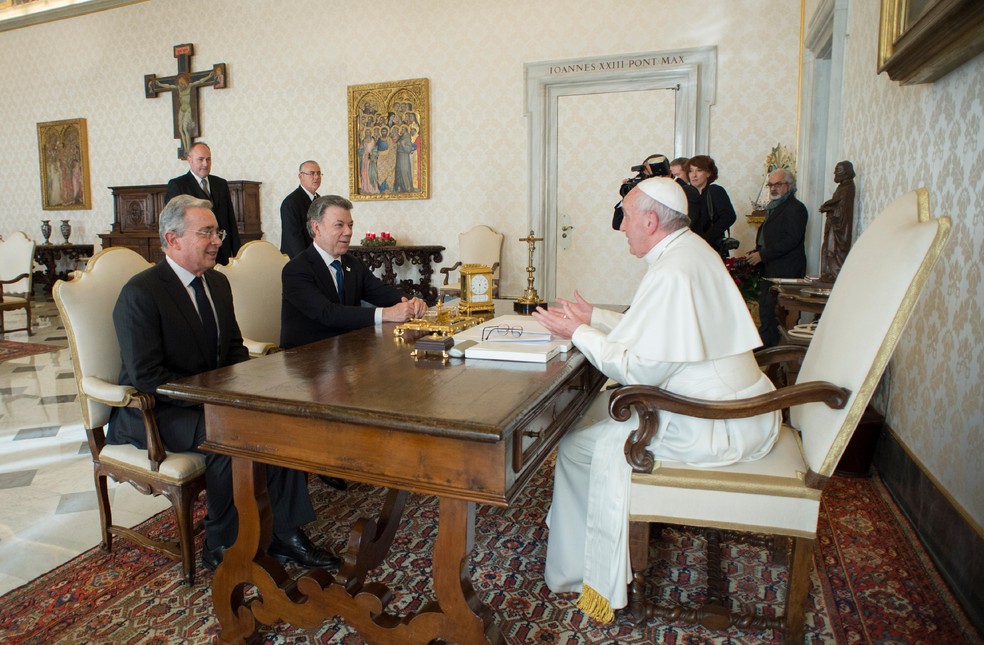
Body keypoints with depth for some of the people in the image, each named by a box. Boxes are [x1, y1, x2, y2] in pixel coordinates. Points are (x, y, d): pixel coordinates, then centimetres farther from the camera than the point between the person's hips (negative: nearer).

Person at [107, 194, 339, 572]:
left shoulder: (218, 282, 8)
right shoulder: (140, 293, -16)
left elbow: (234, 348, 14)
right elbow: (146, 377, -22)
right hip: (153, 413, -7)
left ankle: (284, 535, -8)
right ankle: (222, 548, -11)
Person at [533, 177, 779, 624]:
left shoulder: (671, 273, -23)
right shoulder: (693, 249, 9)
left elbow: (641, 371, -23)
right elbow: (654, 330, 16)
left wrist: (580, 333, -13)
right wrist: (593, 317, 16)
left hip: (713, 428, -11)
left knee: (580, 445, -5)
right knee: (601, 409, 18)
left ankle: (576, 576, 13)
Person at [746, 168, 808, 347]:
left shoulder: (795, 208, -10)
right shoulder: (773, 207, 20)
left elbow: (791, 240, -19)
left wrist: (762, 255, -19)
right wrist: (755, 252, 9)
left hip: (784, 270, -9)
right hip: (771, 268, 9)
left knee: (770, 310, -11)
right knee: (765, 309, 11)